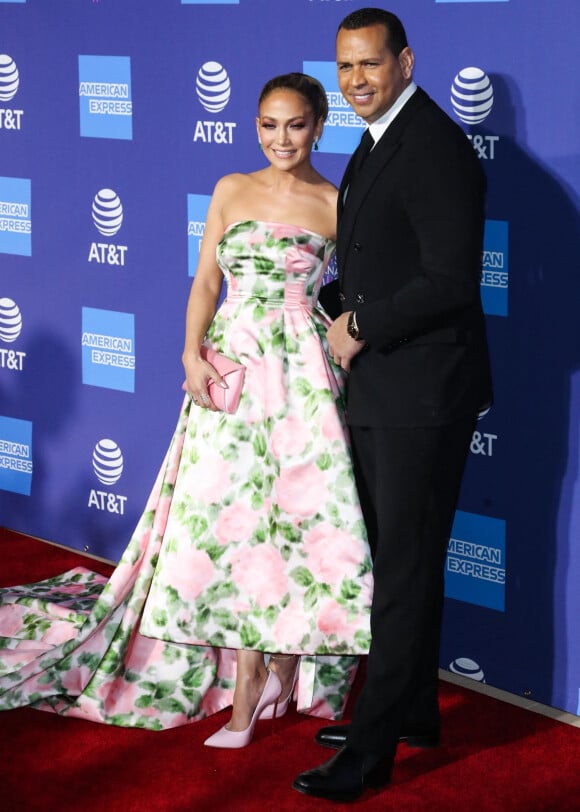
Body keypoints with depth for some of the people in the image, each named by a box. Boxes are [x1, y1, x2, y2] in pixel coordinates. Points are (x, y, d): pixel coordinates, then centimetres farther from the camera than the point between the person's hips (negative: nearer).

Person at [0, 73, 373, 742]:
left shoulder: (337, 205, 3)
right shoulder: (231, 191, 10)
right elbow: (206, 280, 8)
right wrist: (193, 354, -4)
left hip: (303, 372, -2)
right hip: (231, 366, 2)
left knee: (298, 516, -5)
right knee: (228, 516, -2)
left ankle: (282, 665, 8)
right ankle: (246, 693, 2)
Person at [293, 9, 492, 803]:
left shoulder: (435, 148, -17)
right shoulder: (378, 144, 14)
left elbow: (452, 280, -23)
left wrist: (361, 329, -15)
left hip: (422, 392, -10)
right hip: (381, 388, 10)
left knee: (405, 565, -3)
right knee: (397, 555, 17)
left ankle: (372, 749, 2)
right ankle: (411, 709, 30)